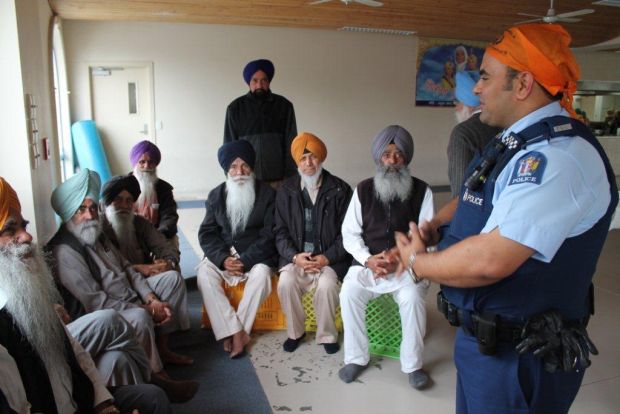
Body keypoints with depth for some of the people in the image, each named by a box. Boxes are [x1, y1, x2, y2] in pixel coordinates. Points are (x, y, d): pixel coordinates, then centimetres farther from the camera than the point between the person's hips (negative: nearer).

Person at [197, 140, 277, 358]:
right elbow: (206, 233, 1)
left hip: (255, 256, -2)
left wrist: (246, 261, -20)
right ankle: (236, 331, -23)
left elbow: (269, 235, -8)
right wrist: (223, 259, -17)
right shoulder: (216, 195, 5)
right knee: (204, 273, -26)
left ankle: (233, 332, -19)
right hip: (223, 254, 3)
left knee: (261, 274, -33)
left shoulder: (267, 194, -4)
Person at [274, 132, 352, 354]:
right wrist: (294, 256, -13)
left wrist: (327, 258, -15)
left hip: (330, 258, -1)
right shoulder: (286, 190, 4)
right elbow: (280, 231, 4)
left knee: (326, 285, -29)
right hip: (296, 257, 2)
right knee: (286, 283, -25)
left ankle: (327, 335, -3)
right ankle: (295, 332, 0)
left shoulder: (340, 189, -2)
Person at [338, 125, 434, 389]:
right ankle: (356, 358, -5)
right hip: (367, 263, 2)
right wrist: (368, 260, -13)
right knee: (348, 294, -24)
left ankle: (412, 364, -8)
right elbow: (349, 233, 4)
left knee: (413, 297, -29)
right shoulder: (363, 190, 5)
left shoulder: (421, 191, 1)